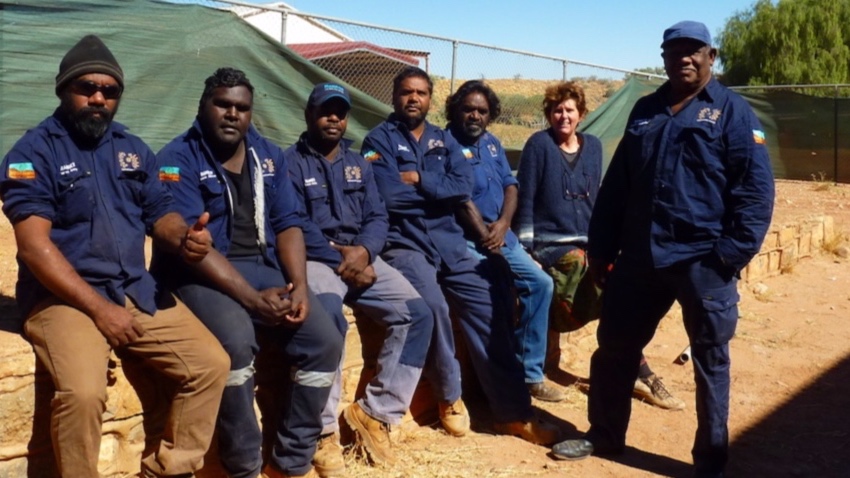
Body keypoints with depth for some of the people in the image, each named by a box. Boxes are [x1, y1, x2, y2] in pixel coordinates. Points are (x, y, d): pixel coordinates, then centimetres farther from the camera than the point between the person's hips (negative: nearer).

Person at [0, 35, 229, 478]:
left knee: (212, 363, -5)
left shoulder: (133, 150, 13)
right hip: (63, 296, -5)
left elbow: (160, 212, 11)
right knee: (83, 392, -30)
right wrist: (99, 308, -19)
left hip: (138, 291, 6)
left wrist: (183, 237, -15)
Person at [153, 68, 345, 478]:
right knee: (236, 341, -34)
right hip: (201, 274, -5)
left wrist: (299, 284, -11)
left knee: (326, 340, -14)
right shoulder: (179, 158, -6)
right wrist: (252, 300, -24)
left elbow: (288, 223, 7)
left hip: (265, 269, 6)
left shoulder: (269, 156, 12)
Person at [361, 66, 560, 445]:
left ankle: (512, 411, 5)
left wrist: (419, 179, -10)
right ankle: (449, 398, -3)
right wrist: (440, 192, -4)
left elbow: (463, 187, -2)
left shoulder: (444, 140, 15)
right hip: (403, 242, -5)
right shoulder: (380, 139, 0)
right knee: (432, 306, -28)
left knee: (488, 311, -4)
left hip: (448, 240, 5)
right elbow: (389, 197, -15)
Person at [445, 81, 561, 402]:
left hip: (501, 235, 8)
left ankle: (528, 373, 5)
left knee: (540, 283, -2)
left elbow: (510, 186, 11)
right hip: (466, 239, -8)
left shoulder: (492, 143, 16)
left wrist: (502, 224, -8)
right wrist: (485, 236, -13)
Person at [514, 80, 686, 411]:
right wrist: (525, 249, -11)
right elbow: (525, 199, -6)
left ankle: (637, 373, -8)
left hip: (586, 241, 5)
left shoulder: (592, 146, 11)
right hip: (548, 241, -5)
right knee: (577, 262, -34)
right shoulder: (539, 144, -4)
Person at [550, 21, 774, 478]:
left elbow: (756, 188, -7)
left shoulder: (732, 111, -1)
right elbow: (615, 185, 14)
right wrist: (601, 248, 10)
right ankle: (603, 435, 32)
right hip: (640, 257, 5)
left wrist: (733, 253, -16)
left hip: (704, 261, -4)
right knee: (613, 346, 12)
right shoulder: (645, 111, 13)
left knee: (710, 359, 8)